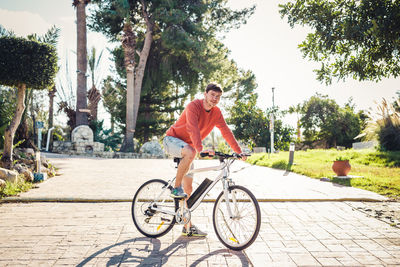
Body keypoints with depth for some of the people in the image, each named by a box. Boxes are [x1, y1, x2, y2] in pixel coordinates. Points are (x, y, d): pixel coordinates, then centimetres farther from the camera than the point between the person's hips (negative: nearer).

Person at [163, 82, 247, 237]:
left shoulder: (216, 112, -2)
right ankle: (176, 188, -22)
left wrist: (239, 152, -10)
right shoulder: (194, 106, -22)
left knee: (188, 187, 3)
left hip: (188, 146, 6)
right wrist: (200, 149, -51)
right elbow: (192, 128, -37)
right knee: (190, 152, -41)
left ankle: (188, 227, 9)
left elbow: (226, 132, -2)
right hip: (172, 139, -6)